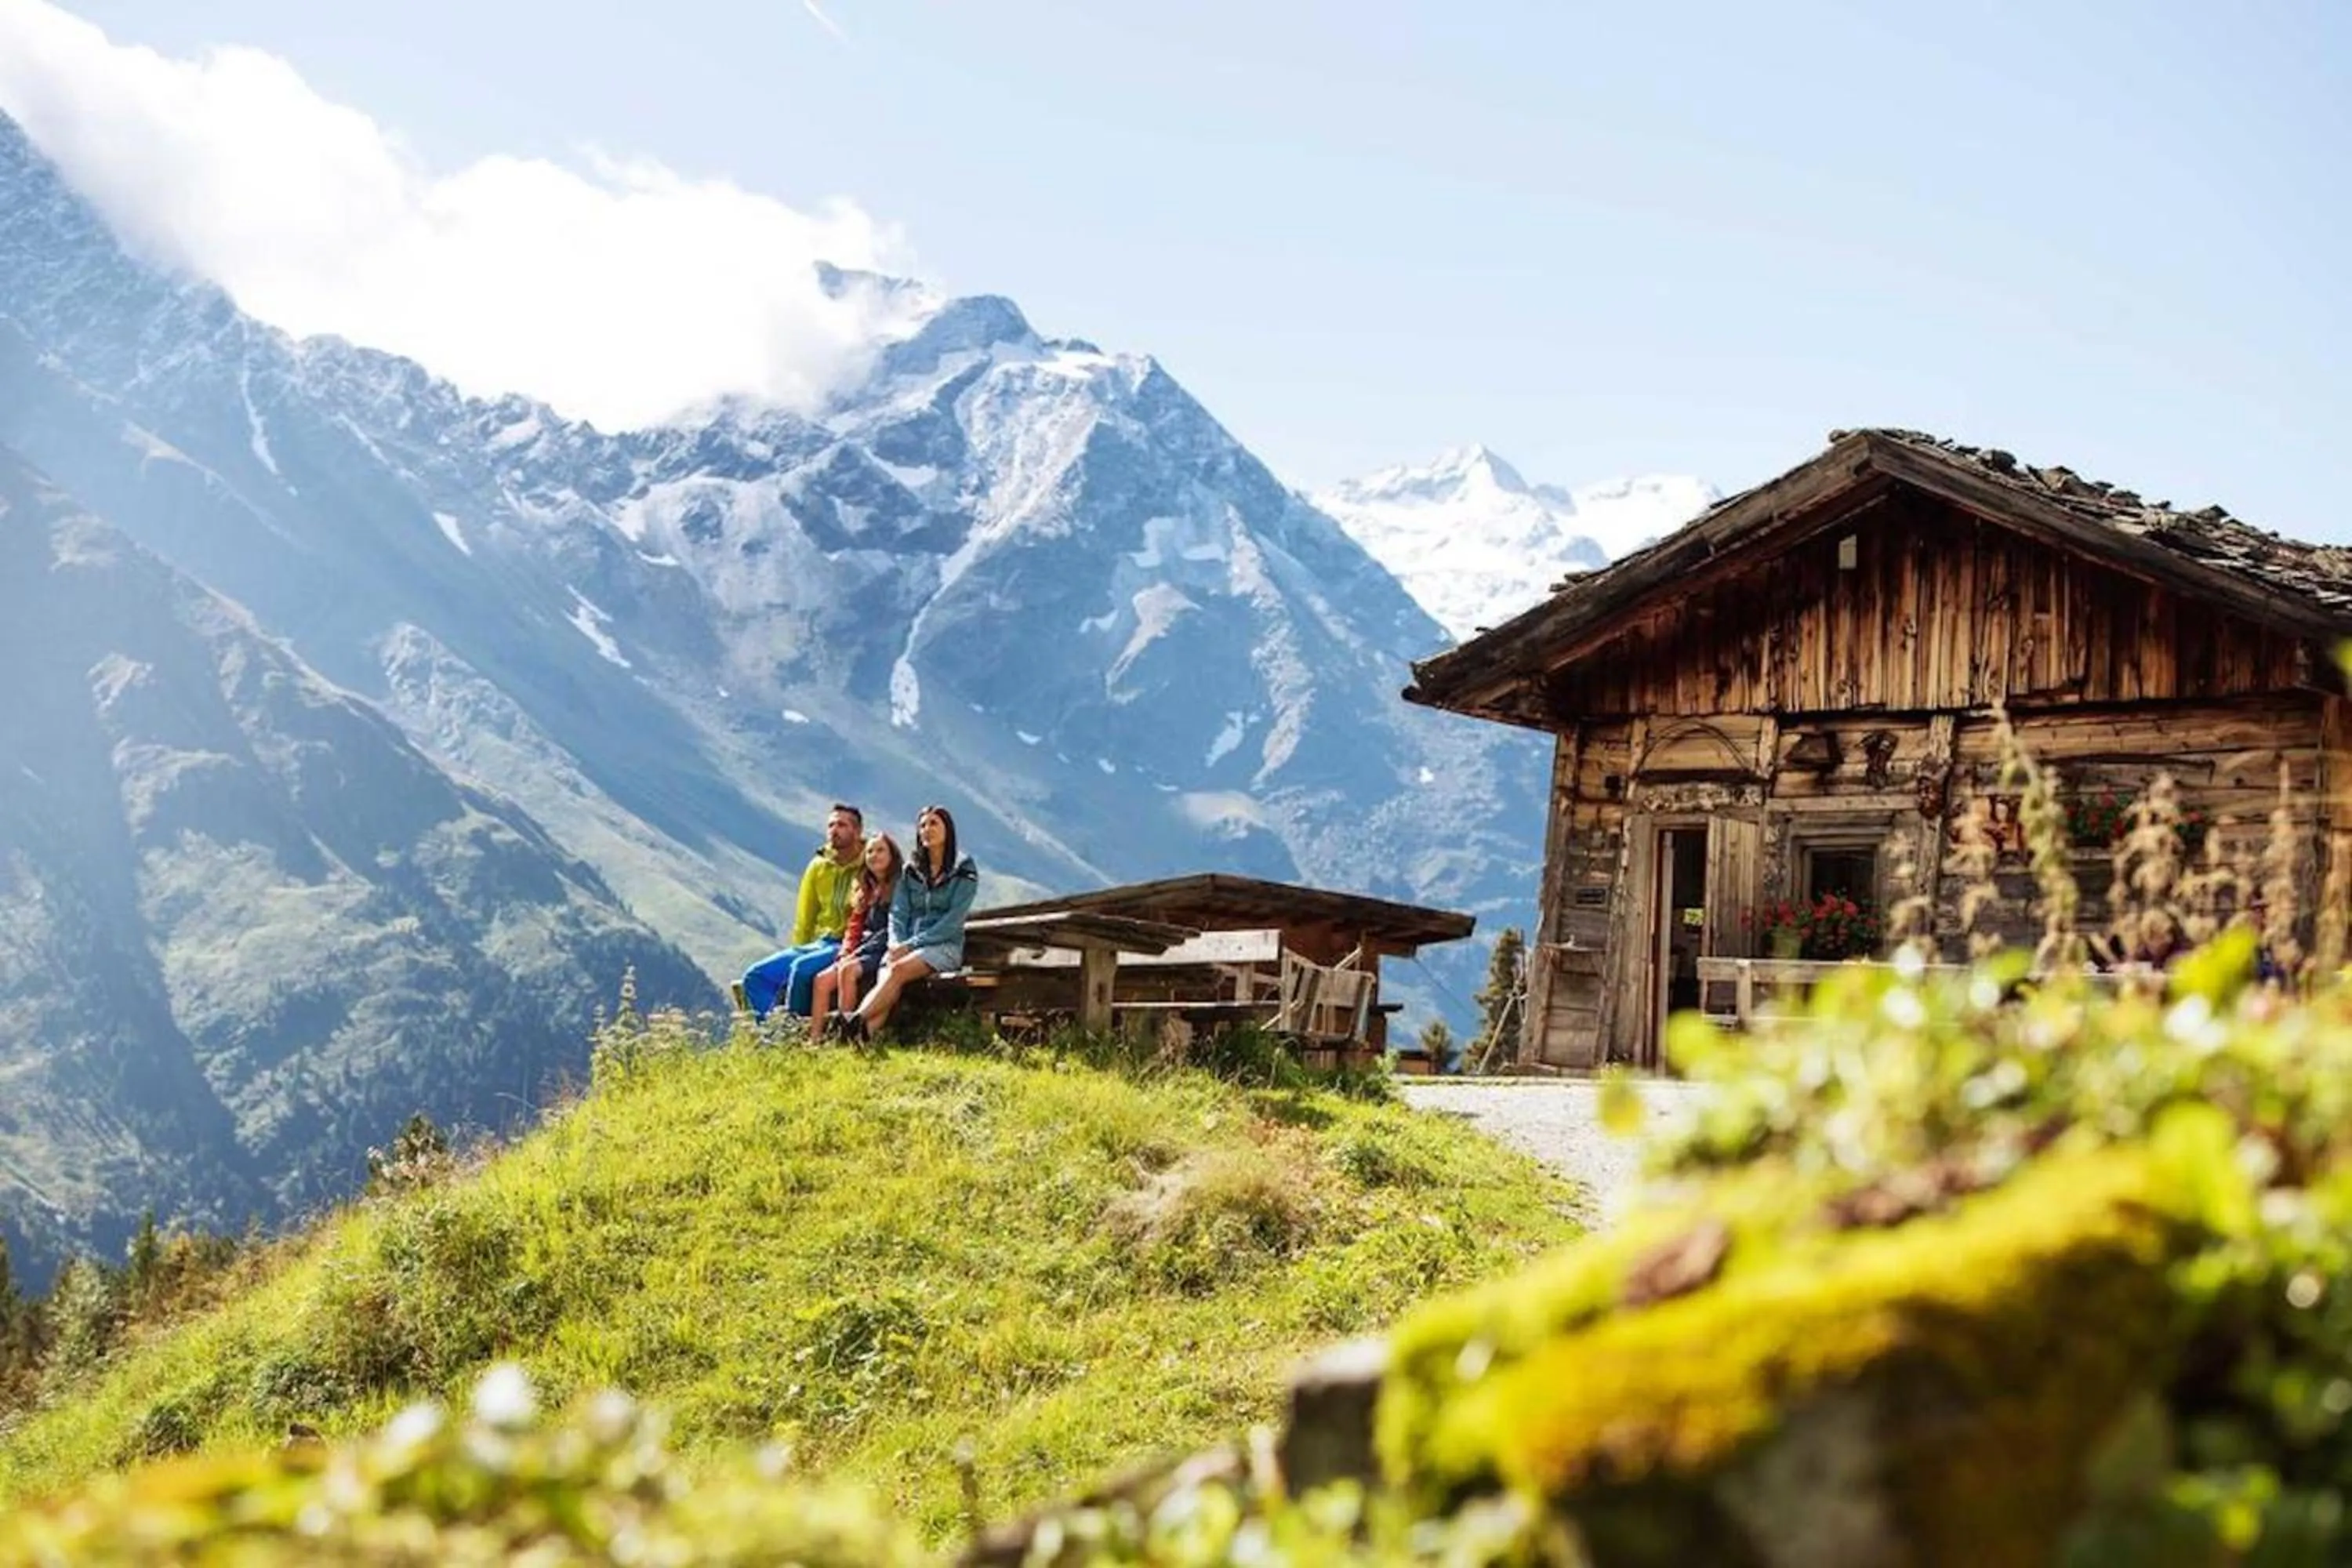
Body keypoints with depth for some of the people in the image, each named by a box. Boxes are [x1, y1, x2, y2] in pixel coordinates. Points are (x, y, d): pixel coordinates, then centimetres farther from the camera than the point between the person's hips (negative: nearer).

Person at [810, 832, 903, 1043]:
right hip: (862, 951, 7)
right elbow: (855, 927, 19)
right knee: (823, 980, -15)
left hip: (884, 951, -7)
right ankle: (814, 1038, -22)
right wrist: (846, 953, 0)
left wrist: (858, 953, -13)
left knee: (848, 971, -32)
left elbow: (892, 930, -9)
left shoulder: (900, 885, -1)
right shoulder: (867, 891, 22)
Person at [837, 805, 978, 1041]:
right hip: (907, 946, 3)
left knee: (899, 969, -35)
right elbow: (898, 913, 10)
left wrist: (911, 944, -15)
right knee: (886, 982, -30)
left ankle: (856, 1021, -48)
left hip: (945, 946, -3)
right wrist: (896, 944, -11)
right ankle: (859, 1038, -54)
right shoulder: (911, 871, 18)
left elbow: (953, 921, -8)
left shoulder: (964, 872, 2)